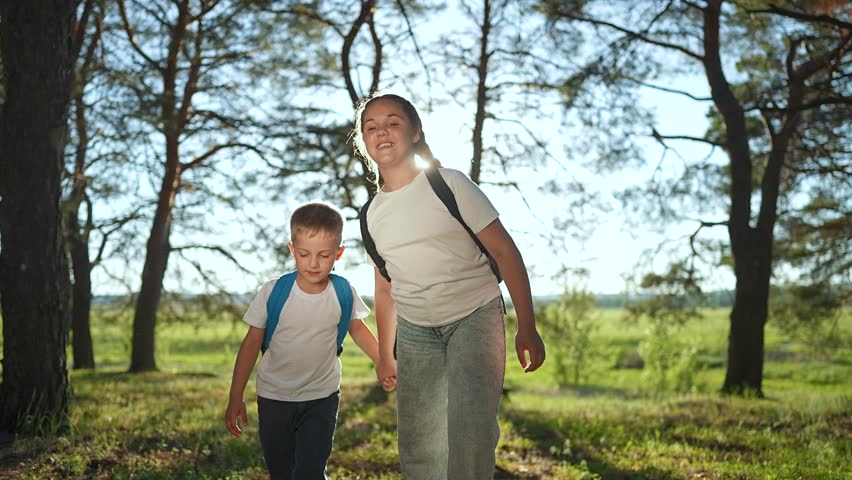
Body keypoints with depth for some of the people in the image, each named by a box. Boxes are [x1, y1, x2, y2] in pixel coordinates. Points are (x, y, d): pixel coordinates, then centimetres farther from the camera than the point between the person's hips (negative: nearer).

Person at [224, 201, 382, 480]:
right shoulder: (272, 292, -16)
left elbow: (357, 328, 9)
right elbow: (252, 343, -6)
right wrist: (235, 399, -4)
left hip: (322, 398, 0)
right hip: (274, 398, 1)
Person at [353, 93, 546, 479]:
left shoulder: (449, 184, -9)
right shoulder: (372, 214, 6)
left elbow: (504, 250, -9)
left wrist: (526, 327, -13)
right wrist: (385, 356, 18)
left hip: (474, 318, -4)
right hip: (415, 331, 5)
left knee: (470, 432, -19)